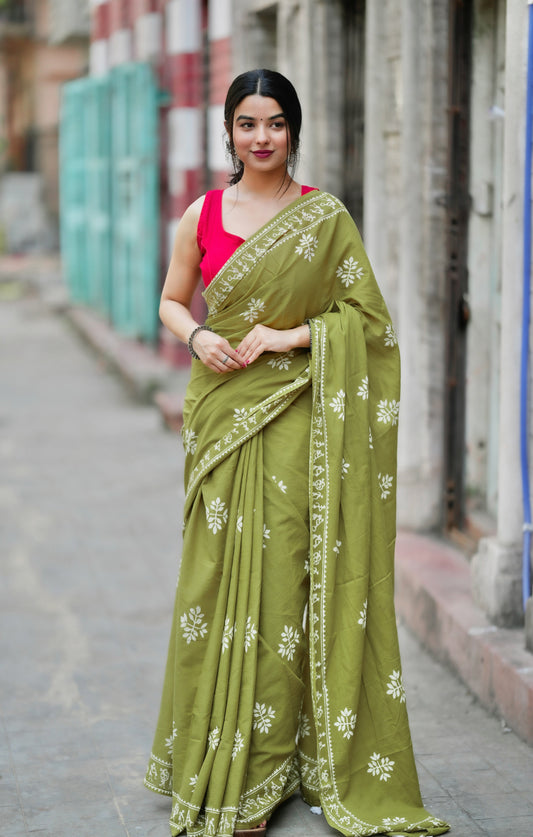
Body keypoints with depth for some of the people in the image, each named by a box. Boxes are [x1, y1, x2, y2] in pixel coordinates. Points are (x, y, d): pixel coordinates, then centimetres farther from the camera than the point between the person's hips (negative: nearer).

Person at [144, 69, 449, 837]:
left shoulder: (325, 217, 1)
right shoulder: (203, 215, 6)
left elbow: (368, 317, 1)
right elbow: (171, 300, 15)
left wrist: (291, 335, -11)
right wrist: (198, 337, -6)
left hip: (296, 415, -1)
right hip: (222, 412, 2)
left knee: (289, 574, -2)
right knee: (221, 571, 2)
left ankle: (280, 757, 12)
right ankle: (219, 761, 14)